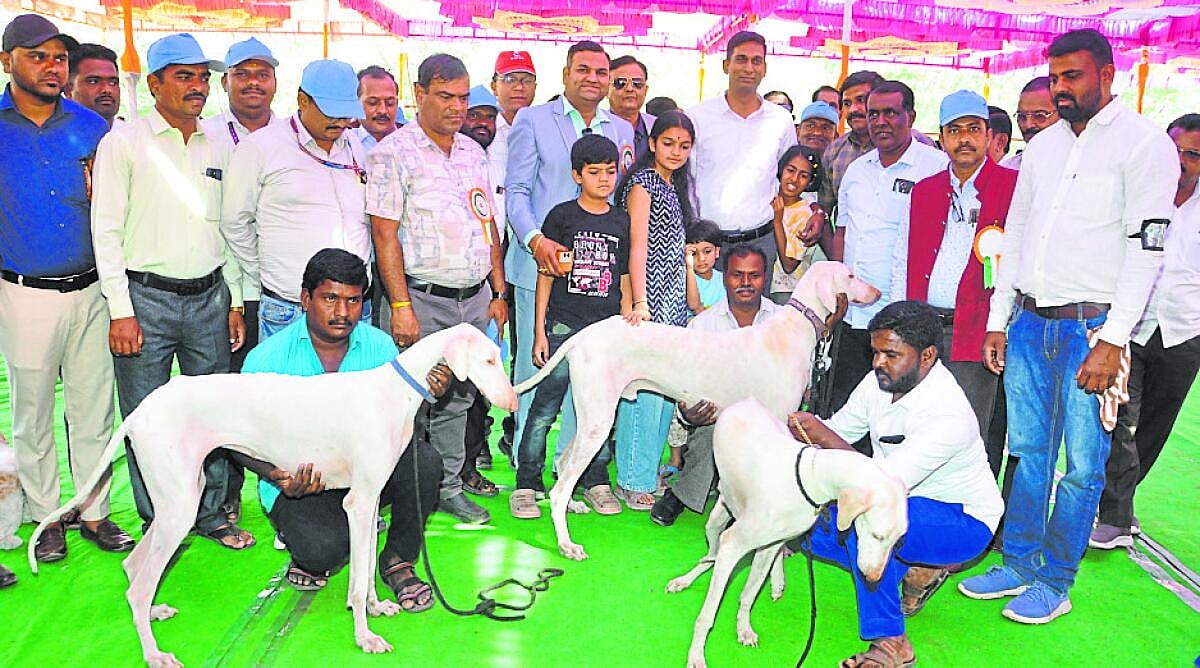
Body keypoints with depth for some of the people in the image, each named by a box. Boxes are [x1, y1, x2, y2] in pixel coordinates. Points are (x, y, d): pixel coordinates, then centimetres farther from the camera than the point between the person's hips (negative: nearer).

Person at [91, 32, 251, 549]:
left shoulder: (217, 149, 12)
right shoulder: (123, 143, -2)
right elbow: (106, 231, -5)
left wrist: (235, 301, 11)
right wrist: (120, 310, -12)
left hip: (209, 298, 4)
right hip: (145, 299, -4)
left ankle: (211, 513, 25)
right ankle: (157, 524, 21)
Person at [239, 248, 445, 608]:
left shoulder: (379, 346, -1)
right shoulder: (268, 358, -9)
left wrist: (425, 393, -24)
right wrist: (277, 476, -26)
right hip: (300, 483, -3)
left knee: (424, 459, -26)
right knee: (322, 549, -32)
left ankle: (398, 560, -2)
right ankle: (309, 553, 10)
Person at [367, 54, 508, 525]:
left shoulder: (474, 152, 14)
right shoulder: (394, 153, -6)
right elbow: (385, 234, -11)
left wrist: (498, 292, 14)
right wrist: (401, 305, -17)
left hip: (475, 298, 6)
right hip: (423, 299, -6)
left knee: (458, 399, 13)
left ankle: (449, 487, 25)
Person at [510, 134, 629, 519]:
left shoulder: (622, 222, 11)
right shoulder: (561, 216, 1)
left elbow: (624, 282, 15)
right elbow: (546, 276, 1)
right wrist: (540, 332, -3)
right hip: (563, 326, -3)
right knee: (544, 409, -3)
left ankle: (596, 482, 22)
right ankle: (526, 485, 8)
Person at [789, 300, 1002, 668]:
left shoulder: (949, 416, -31)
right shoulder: (880, 381, -8)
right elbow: (839, 429, 6)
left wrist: (824, 436, -36)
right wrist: (805, 432, -14)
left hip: (964, 523, -8)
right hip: (905, 504, 8)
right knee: (813, 530, -5)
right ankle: (914, 567, 14)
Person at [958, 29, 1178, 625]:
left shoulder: (1145, 143, -5)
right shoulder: (1043, 144, 13)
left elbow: (1146, 246, -12)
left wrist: (1113, 341, -17)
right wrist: (999, 320, 11)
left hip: (1091, 328, -5)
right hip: (1030, 321, 6)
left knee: (1083, 465, 3)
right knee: (1027, 451, 12)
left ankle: (1055, 582, 17)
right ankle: (1019, 564, 24)